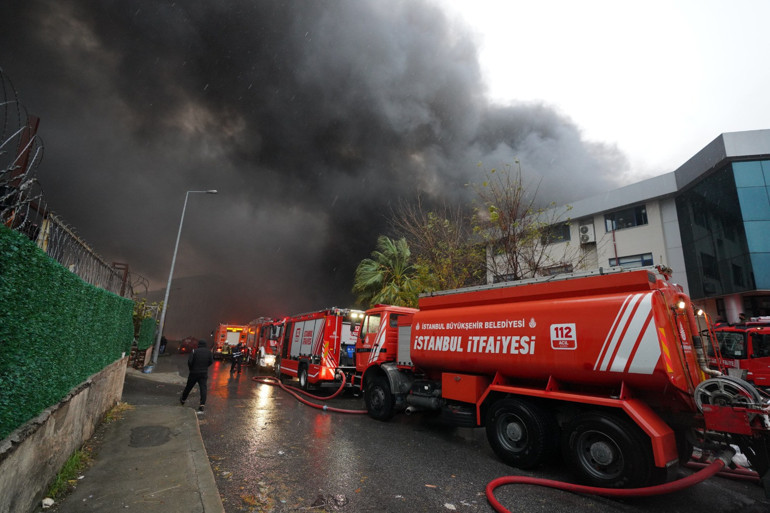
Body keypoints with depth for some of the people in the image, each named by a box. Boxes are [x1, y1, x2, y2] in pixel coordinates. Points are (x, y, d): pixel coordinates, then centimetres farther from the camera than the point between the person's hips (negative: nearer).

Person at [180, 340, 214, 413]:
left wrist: (191, 368, 3)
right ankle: (202, 405, -13)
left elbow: (189, 361, -16)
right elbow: (211, 361, 0)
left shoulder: (194, 351, -10)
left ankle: (183, 400, 42)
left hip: (194, 372, -1)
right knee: (203, 388, -3)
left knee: (188, 387, 19)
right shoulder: (209, 352, -1)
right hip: (204, 373, 1)